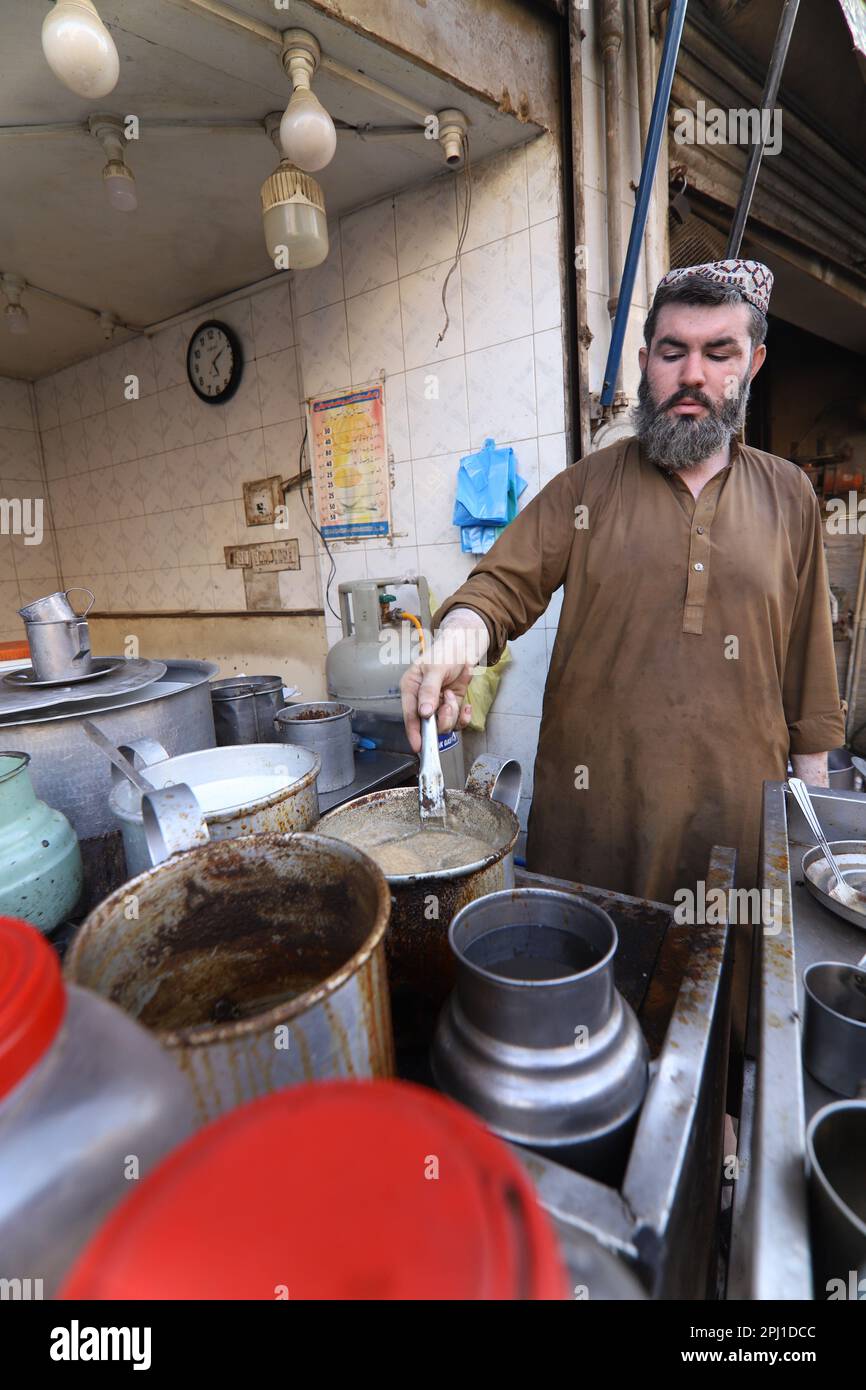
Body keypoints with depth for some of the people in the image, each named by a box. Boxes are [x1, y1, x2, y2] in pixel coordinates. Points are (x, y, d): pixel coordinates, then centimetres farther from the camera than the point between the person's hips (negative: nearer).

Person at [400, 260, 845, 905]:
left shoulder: (790, 495, 8)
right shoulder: (587, 484, 3)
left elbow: (807, 656, 10)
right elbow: (504, 584, -4)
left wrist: (812, 779, 10)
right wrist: (459, 635, -26)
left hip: (739, 808, 2)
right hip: (594, 800, -1)